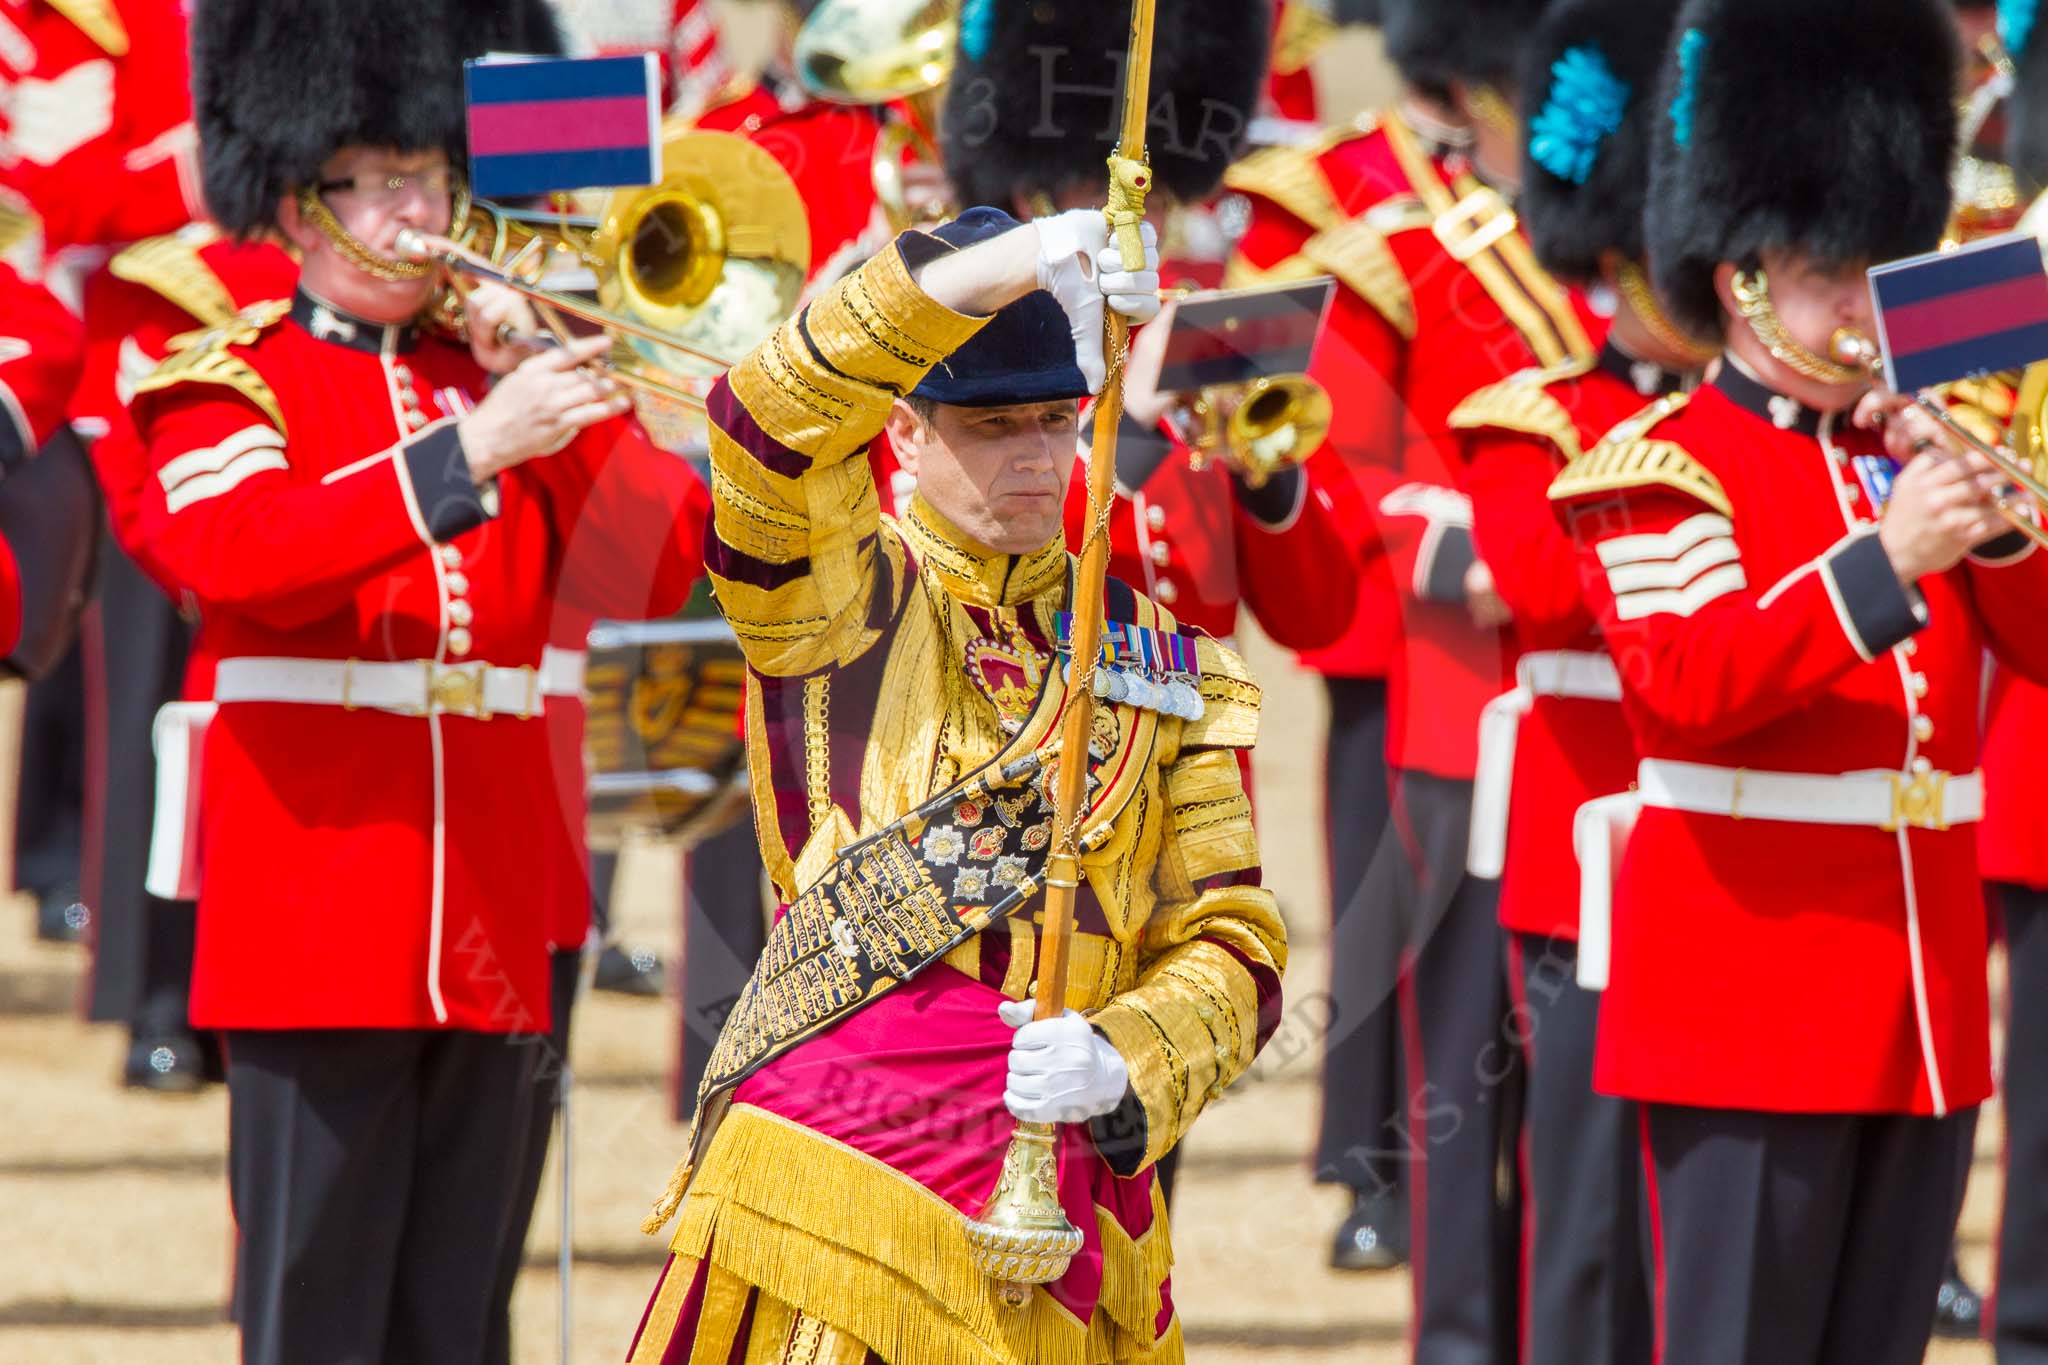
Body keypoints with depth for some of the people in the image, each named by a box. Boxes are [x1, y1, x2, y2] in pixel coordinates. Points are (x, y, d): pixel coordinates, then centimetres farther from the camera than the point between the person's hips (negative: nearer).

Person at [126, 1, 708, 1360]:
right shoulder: (229, 384, 1)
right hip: (316, 929, -5)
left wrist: (559, 378, -9)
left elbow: (656, 570, 3)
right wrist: (473, 448, -28)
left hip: (489, 932, 5)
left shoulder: (506, 373, 15)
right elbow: (236, 554, -20)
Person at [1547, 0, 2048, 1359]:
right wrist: (1882, 562, -28)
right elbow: (1689, 685, -20)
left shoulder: (1912, 454, 15)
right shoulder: (1665, 469, -5)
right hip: (1749, 1016, -6)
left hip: (1923, 1016, 6)